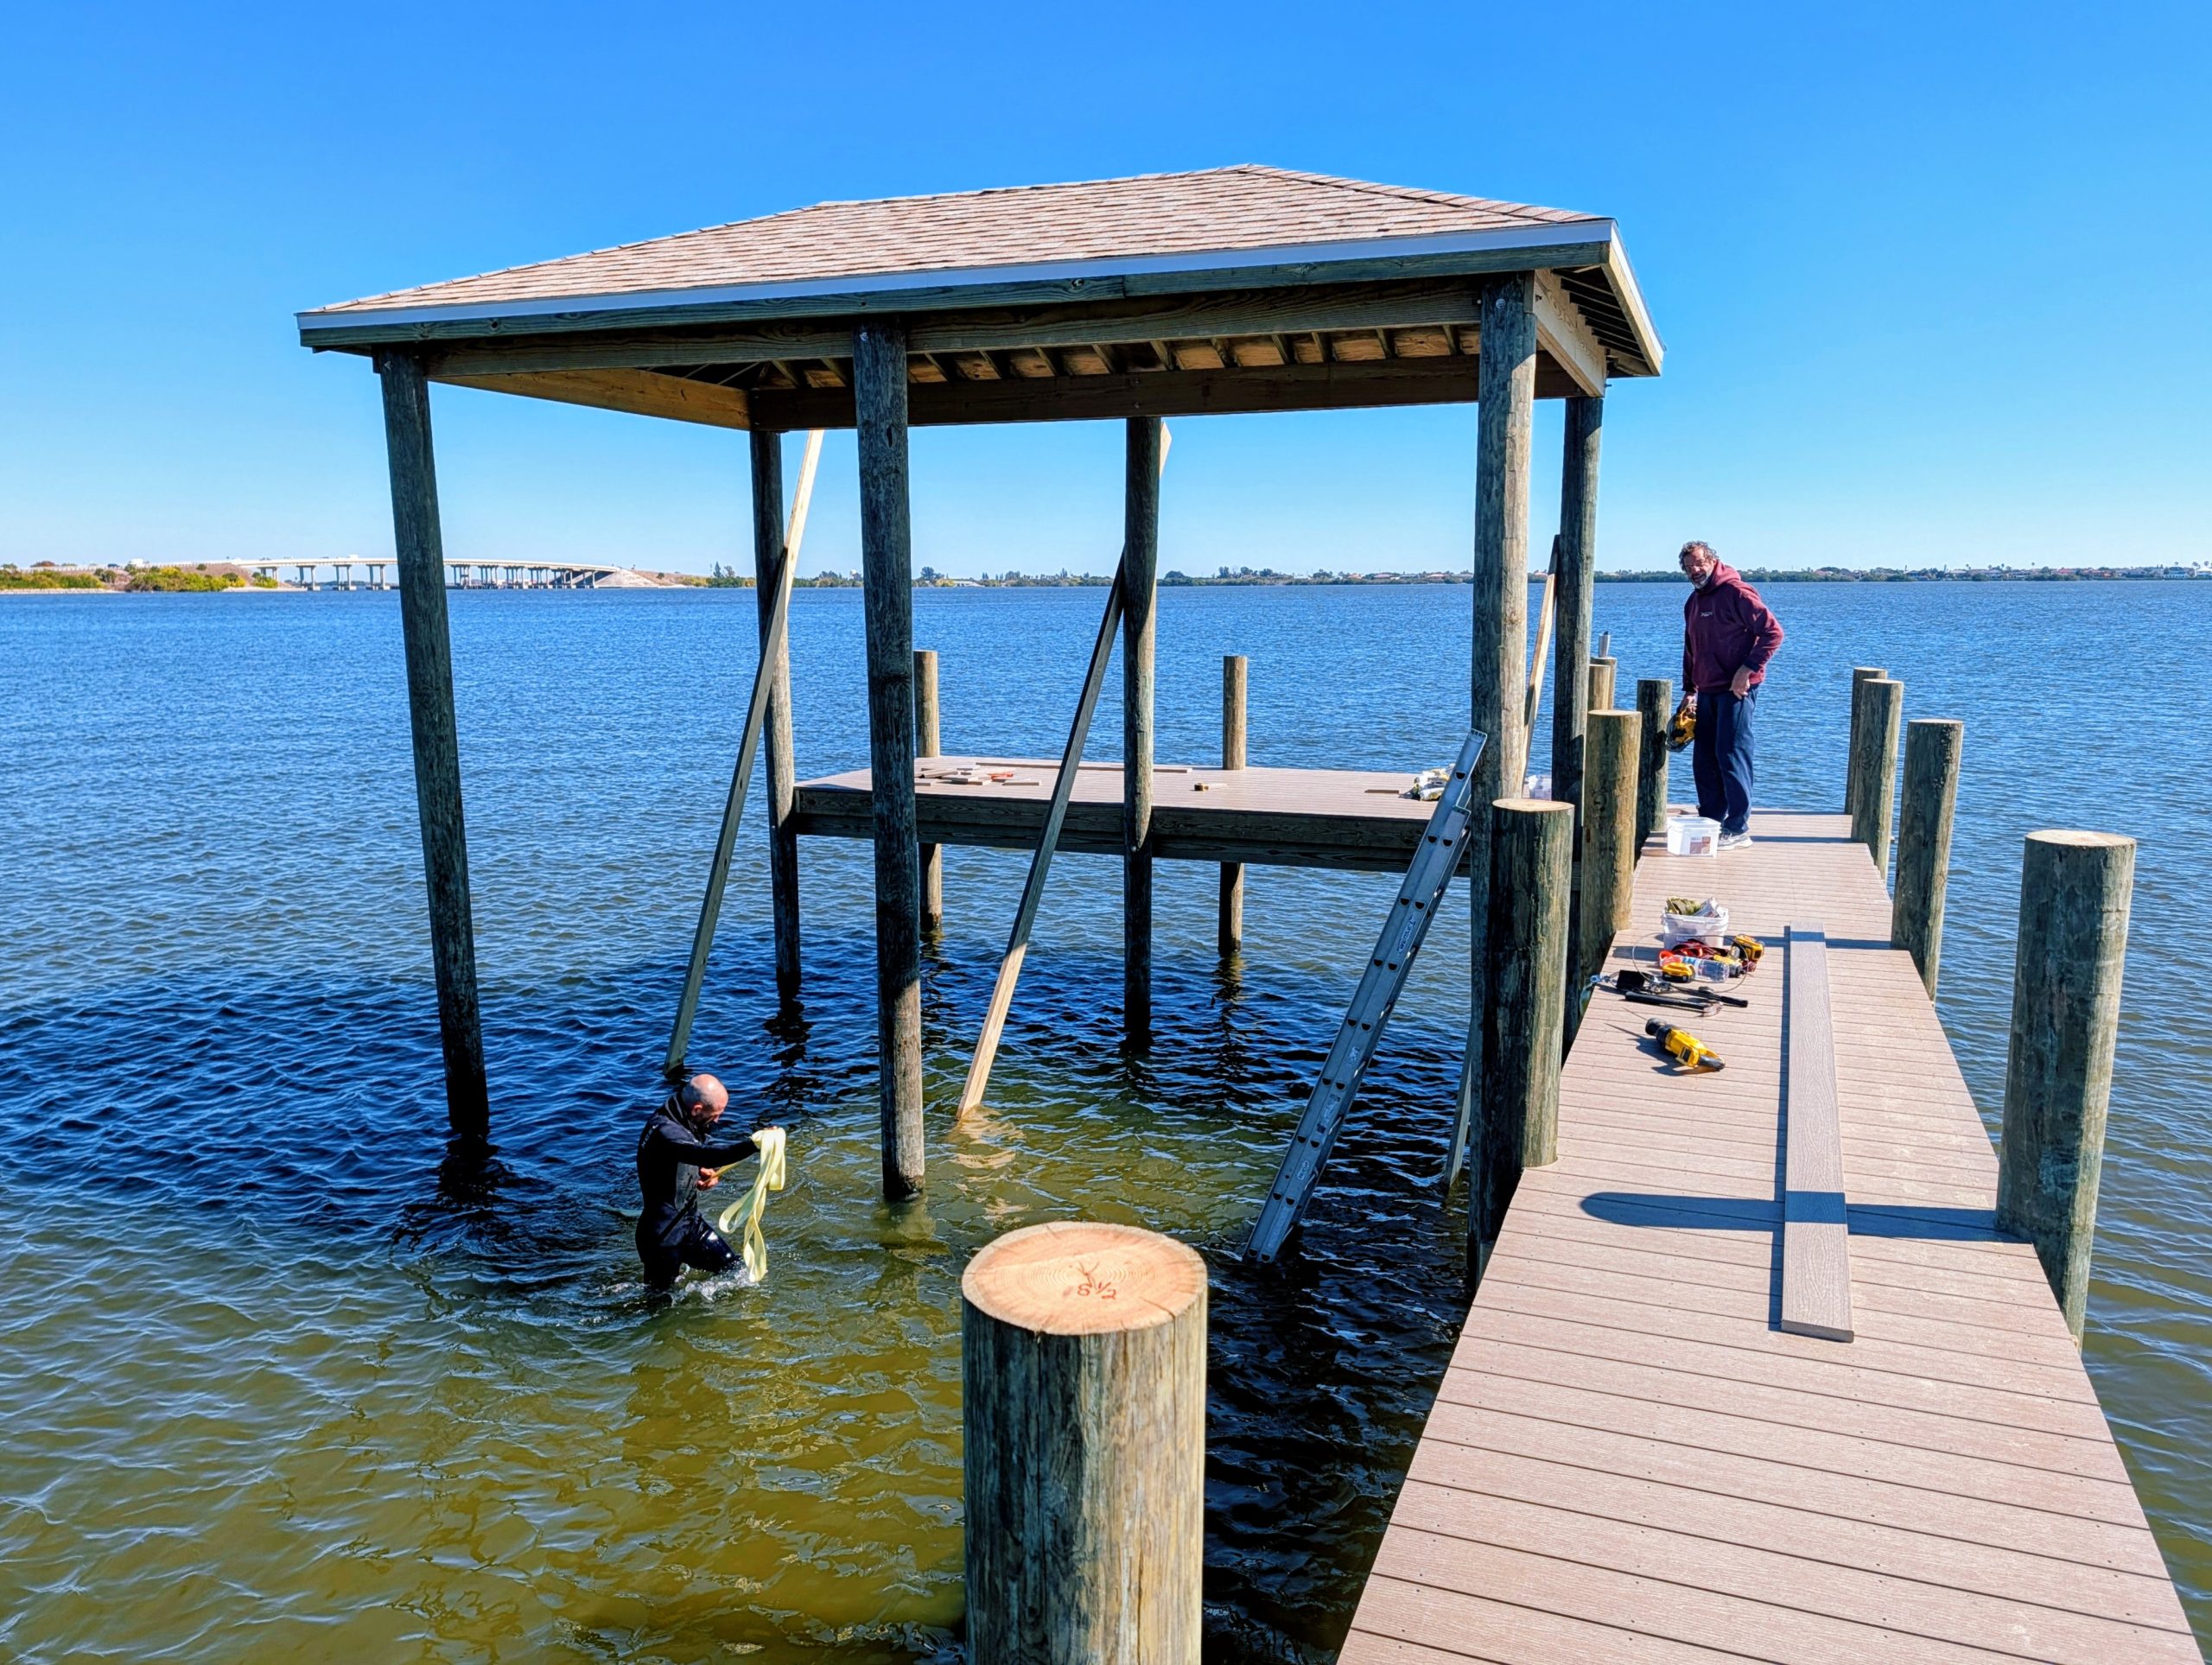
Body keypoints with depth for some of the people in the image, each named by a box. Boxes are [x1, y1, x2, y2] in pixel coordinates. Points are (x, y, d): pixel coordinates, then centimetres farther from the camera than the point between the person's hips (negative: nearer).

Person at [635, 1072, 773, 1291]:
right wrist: (753, 1145, -56)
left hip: (691, 1221, 8)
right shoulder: (663, 1131, -30)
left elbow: (701, 1159, 17)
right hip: (664, 1233, -8)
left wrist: (714, 1173, -6)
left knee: (734, 1269, 14)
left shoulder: (687, 1122, 0)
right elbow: (703, 1154, -47)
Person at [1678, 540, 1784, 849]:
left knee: (1731, 755, -8)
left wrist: (1747, 669, -19)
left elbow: (1772, 631, -15)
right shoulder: (1693, 602, 16)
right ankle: (1711, 822, 19)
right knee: (1703, 760, 10)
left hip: (1736, 690, -9)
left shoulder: (1735, 592, -10)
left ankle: (1738, 828, -3)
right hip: (1708, 692, 9)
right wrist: (1689, 689, 19)